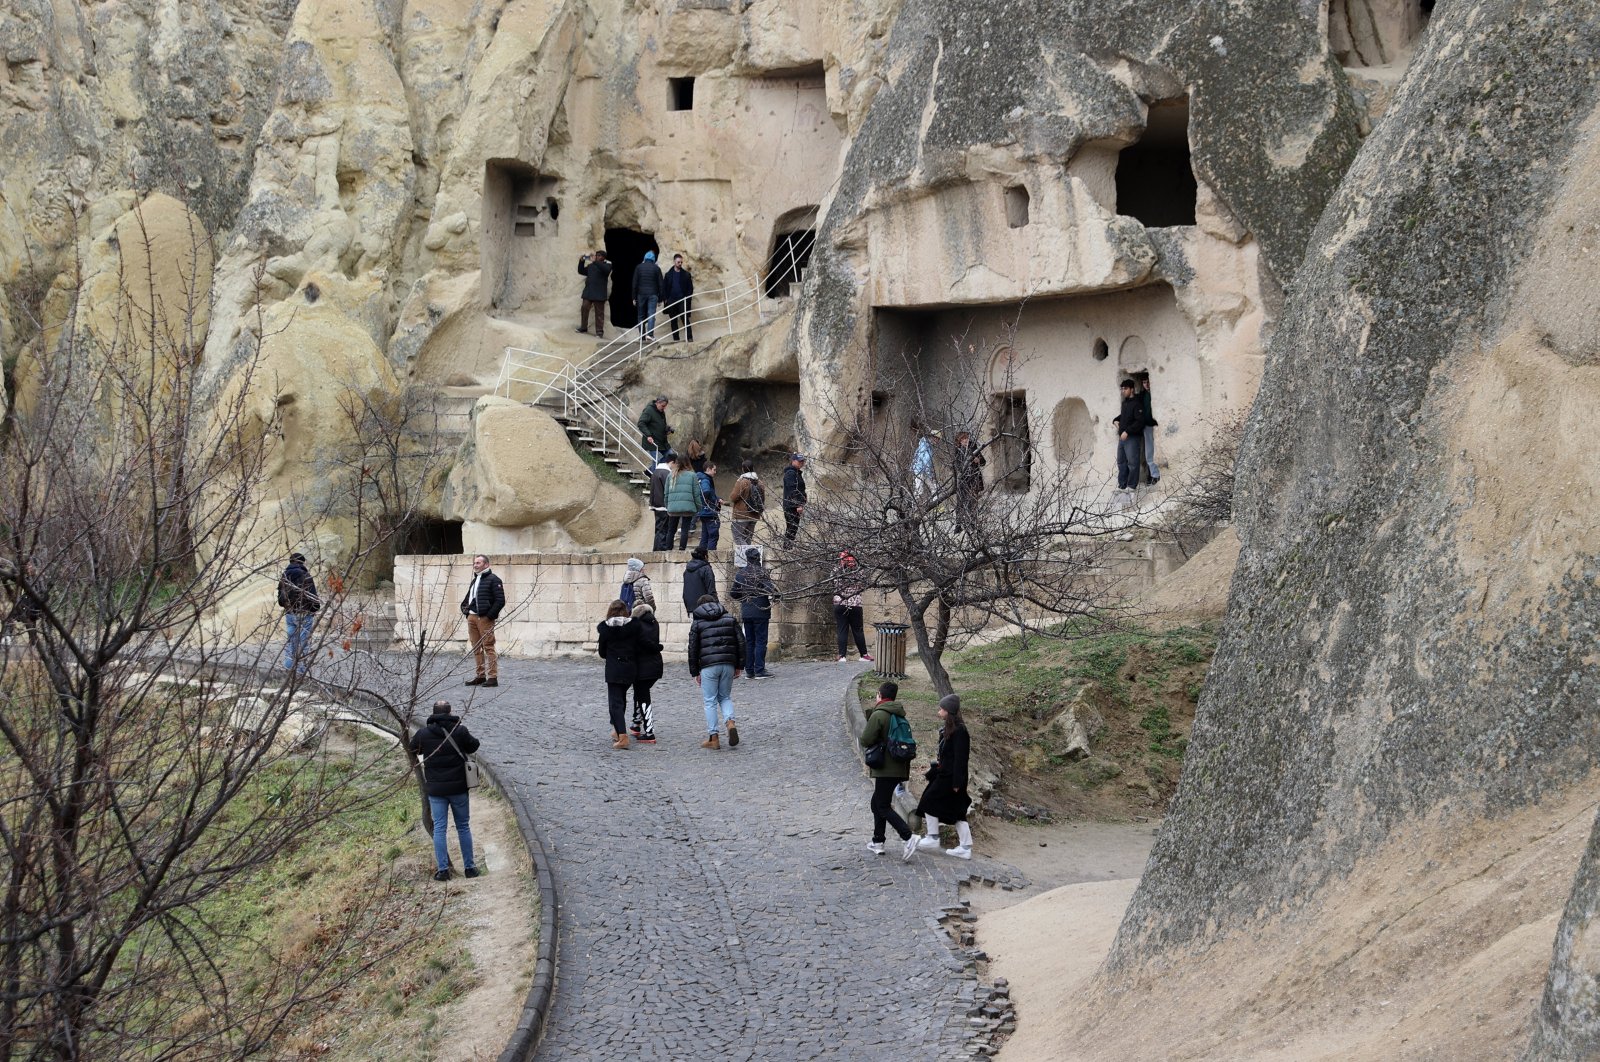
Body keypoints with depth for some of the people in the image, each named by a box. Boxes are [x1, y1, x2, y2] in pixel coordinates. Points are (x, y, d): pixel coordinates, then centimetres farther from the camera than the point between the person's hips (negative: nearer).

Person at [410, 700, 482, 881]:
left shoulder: (423, 733, -6)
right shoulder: (460, 730, -8)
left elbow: (413, 749, 11)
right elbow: (473, 746, 6)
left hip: (435, 789, 0)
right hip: (459, 787, 0)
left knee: (439, 829, 5)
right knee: (463, 827, 12)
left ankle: (442, 869, 1)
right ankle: (469, 867, 15)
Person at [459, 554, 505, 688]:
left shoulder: (493, 580, -5)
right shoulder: (474, 581, 21)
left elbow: (500, 600, -12)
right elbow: (468, 598, 32)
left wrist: (490, 615, -15)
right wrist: (465, 609, 13)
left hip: (485, 618, -8)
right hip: (472, 617, 9)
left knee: (488, 647, -9)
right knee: (476, 648, 10)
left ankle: (492, 677, -9)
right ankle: (481, 675, 16)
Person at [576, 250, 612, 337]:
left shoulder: (607, 265, 3)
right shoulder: (590, 266, 18)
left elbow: (606, 269, -20)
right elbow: (581, 271, 22)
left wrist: (595, 261, -25)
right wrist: (581, 262, 6)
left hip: (599, 294, -5)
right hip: (588, 293, 5)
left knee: (599, 313, -3)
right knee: (584, 309, 1)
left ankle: (599, 332, -2)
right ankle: (583, 328, 12)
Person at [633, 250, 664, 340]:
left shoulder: (638, 267, 3)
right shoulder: (656, 268, 2)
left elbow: (634, 283, 1)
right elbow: (660, 284, 2)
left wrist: (634, 298, 4)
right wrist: (660, 299, 7)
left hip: (641, 295, 1)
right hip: (653, 295, -1)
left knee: (641, 316, 10)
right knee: (651, 315, -7)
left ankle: (642, 336, 9)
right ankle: (650, 334, -23)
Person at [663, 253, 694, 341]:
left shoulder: (686, 274, 6)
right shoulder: (668, 274, 9)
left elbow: (690, 288, 4)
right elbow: (664, 287, 8)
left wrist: (687, 297, -8)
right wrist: (665, 298, -4)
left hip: (682, 300, -2)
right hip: (672, 301, 2)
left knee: (685, 319, -10)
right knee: (673, 320, 5)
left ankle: (689, 338, -13)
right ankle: (675, 339, 9)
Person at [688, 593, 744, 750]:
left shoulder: (697, 623, 6)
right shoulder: (730, 619, 12)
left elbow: (693, 649, 4)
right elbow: (740, 642, 9)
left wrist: (695, 672, 9)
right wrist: (739, 666, 13)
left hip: (708, 666, -3)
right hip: (728, 664, 3)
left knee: (710, 701, 4)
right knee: (725, 697, 17)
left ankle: (713, 738, 2)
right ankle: (730, 722, -10)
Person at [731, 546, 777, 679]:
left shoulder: (740, 573, 5)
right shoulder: (762, 572, -10)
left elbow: (734, 594, 11)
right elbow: (772, 589, -20)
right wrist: (776, 595, 0)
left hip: (746, 613, 5)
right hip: (760, 612, -5)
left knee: (749, 642, 11)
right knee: (760, 641, -1)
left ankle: (749, 670, 11)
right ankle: (759, 670, -4)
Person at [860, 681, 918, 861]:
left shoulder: (878, 715, -13)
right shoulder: (900, 716, 13)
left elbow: (866, 741, -16)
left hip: (885, 770, -8)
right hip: (899, 769, 8)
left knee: (883, 807, -6)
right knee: (877, 803, 19)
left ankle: (908, 837, -21)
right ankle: (878, 842, 22)